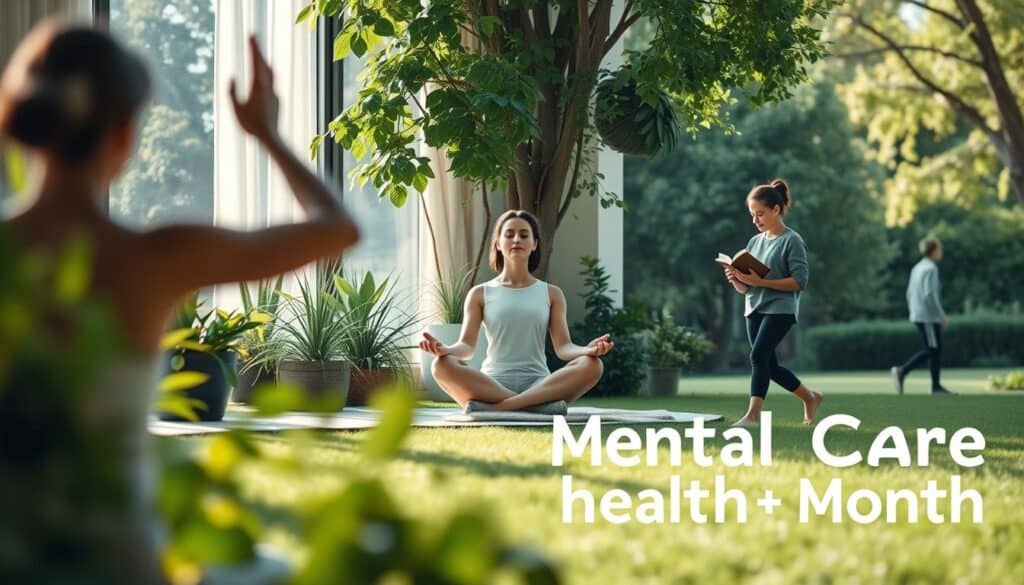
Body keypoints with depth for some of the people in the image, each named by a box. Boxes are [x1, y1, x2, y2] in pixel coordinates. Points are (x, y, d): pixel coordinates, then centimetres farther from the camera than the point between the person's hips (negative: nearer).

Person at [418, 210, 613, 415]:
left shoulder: (551, 294, 15)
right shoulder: (480, 294, 12)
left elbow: (563, 347, 4)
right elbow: (467, 346, 1)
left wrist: (587, 350, -20)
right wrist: (445, 350, -24)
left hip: (539, 384, 1)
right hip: (491, 385, -1)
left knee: (591, 365, -29)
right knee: (443, 365, -32)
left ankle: (494, 407, -37)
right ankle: (537, 404, -39)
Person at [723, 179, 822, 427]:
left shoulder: (792, 241, -6)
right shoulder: (755, 242, 14)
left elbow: (800, 281, -15)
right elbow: (745, 289, 16)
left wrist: (760, 281, -20)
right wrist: (736, 279, -8)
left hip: (780, 308, -7)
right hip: (755, 310, 7)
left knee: (759, 354, -22)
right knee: (770, 366, 10)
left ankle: (753, 414, -23)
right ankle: (810, 398, 29)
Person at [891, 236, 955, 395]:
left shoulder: (917, 268, 14)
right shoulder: (930, 269, -13)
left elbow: (909, 294, 16)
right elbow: (929, 294, -21)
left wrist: (913, 313, 21)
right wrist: (941, 314, -15)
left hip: (918, 315, 9)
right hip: (928, 317, -9)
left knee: (937, 350, 10)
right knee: (930, 350, -7)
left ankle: (937, 387, 8)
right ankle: (902, 371, -15)